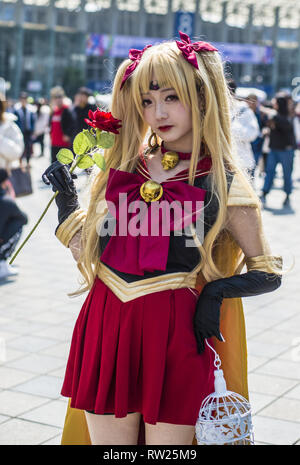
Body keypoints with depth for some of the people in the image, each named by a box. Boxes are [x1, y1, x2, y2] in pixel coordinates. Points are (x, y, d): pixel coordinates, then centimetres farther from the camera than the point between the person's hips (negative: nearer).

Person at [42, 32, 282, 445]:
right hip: (105, 329, 4)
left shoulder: (224, 186, -3)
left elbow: (268, 274, 3)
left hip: (174, 335, -4)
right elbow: (86, 248, 12)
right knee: (105, 440, 13)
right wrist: (65, 194, 4)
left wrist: (216, 290, -12)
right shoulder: (124, 167, 9)